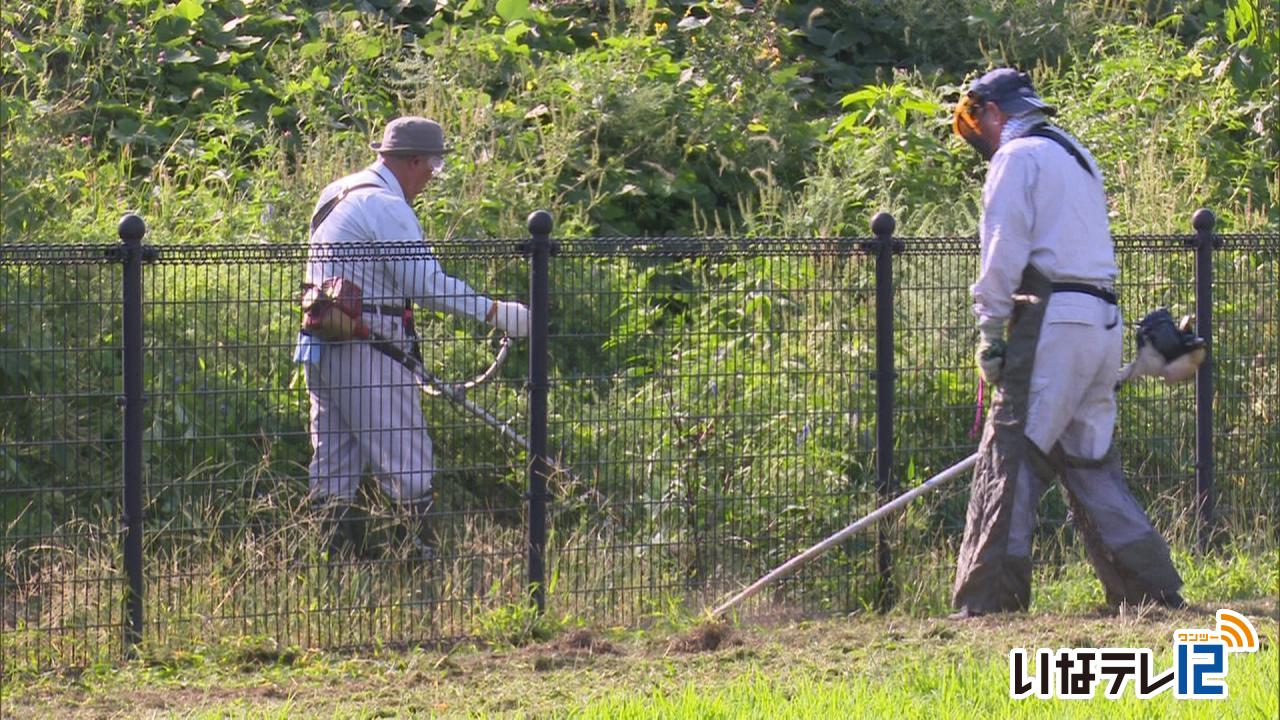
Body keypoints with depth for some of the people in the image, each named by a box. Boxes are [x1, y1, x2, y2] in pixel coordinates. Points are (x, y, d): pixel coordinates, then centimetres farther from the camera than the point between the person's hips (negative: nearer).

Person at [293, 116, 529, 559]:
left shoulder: (337, 195, 16)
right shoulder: (386, 207, -14)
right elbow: (427, 283, -19)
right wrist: (494, 313, -15)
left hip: (323, 347, 9)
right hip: (368, 351, -9)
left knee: (334, 461, 9)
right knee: (406, 460, -6)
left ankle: (336, 556, 8)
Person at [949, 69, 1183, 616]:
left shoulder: (1017, 157, -2)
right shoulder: (1077, 157, 24)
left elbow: (1004, 250, -11)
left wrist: (990, 333, -9)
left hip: (1051, 319, -8)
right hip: (1103, 323, 8)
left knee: (1011, 461, -9)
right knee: (1090, 462, 12)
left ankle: (987, 602, -13)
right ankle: (1153, 588, 8)